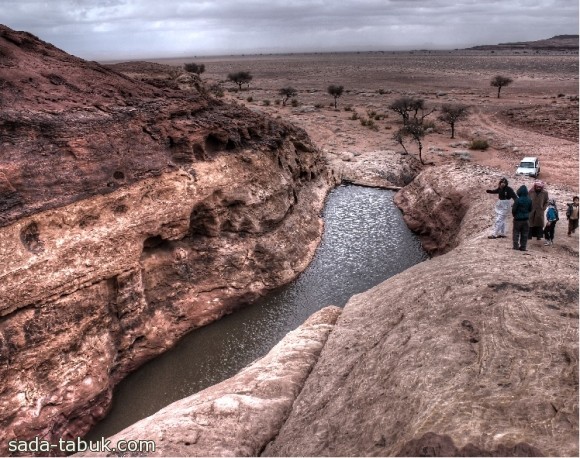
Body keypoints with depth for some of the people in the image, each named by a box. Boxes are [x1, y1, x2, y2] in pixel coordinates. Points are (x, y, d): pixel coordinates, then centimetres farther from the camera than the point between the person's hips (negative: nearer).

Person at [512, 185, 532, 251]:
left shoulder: (518, 200, -16)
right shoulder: (529, 200, -2)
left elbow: (514, 210, -12)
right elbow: (530, 209, 7)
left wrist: (514, 215, 7)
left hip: (518, 219, -4)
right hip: (526, 219, 4)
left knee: (516, 233, 6)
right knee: (524, 234, 9)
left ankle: (516, 246, 4)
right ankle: (523, 247, 9)